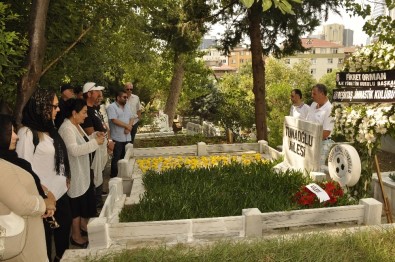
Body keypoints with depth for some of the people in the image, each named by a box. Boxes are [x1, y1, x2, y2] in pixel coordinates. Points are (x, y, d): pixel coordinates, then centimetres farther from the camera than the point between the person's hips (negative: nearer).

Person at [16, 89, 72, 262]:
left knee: (64, 228, 23)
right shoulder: (27, 133, -18)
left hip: (61, 192, 8)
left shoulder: (49, 128, 7)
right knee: (45, 237, 11)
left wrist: (66, 178, 11)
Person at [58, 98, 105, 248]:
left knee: (88, 200, 21)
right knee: (77, 205, 4)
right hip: (75, 174, -10)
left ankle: (83, 226, 40)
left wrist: (94, 136, 4)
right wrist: (95, 142, -30)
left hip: (84, 171, 10)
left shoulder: (76, 125, 8)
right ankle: (76, 236, 19)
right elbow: (74, 150, -34)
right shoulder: (66, 128, -23)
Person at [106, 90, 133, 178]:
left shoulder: (127, 106, 14)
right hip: (117, 138, -7)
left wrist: (129, 127, -10)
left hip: (127, 137, 7)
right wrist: (127, 126, -13)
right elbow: (114, 120, -20)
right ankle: (114, 176, 11)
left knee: (124, 157, 14)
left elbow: (131, 118, 10)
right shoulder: (111, 107, -10)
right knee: (116, 158, 1)